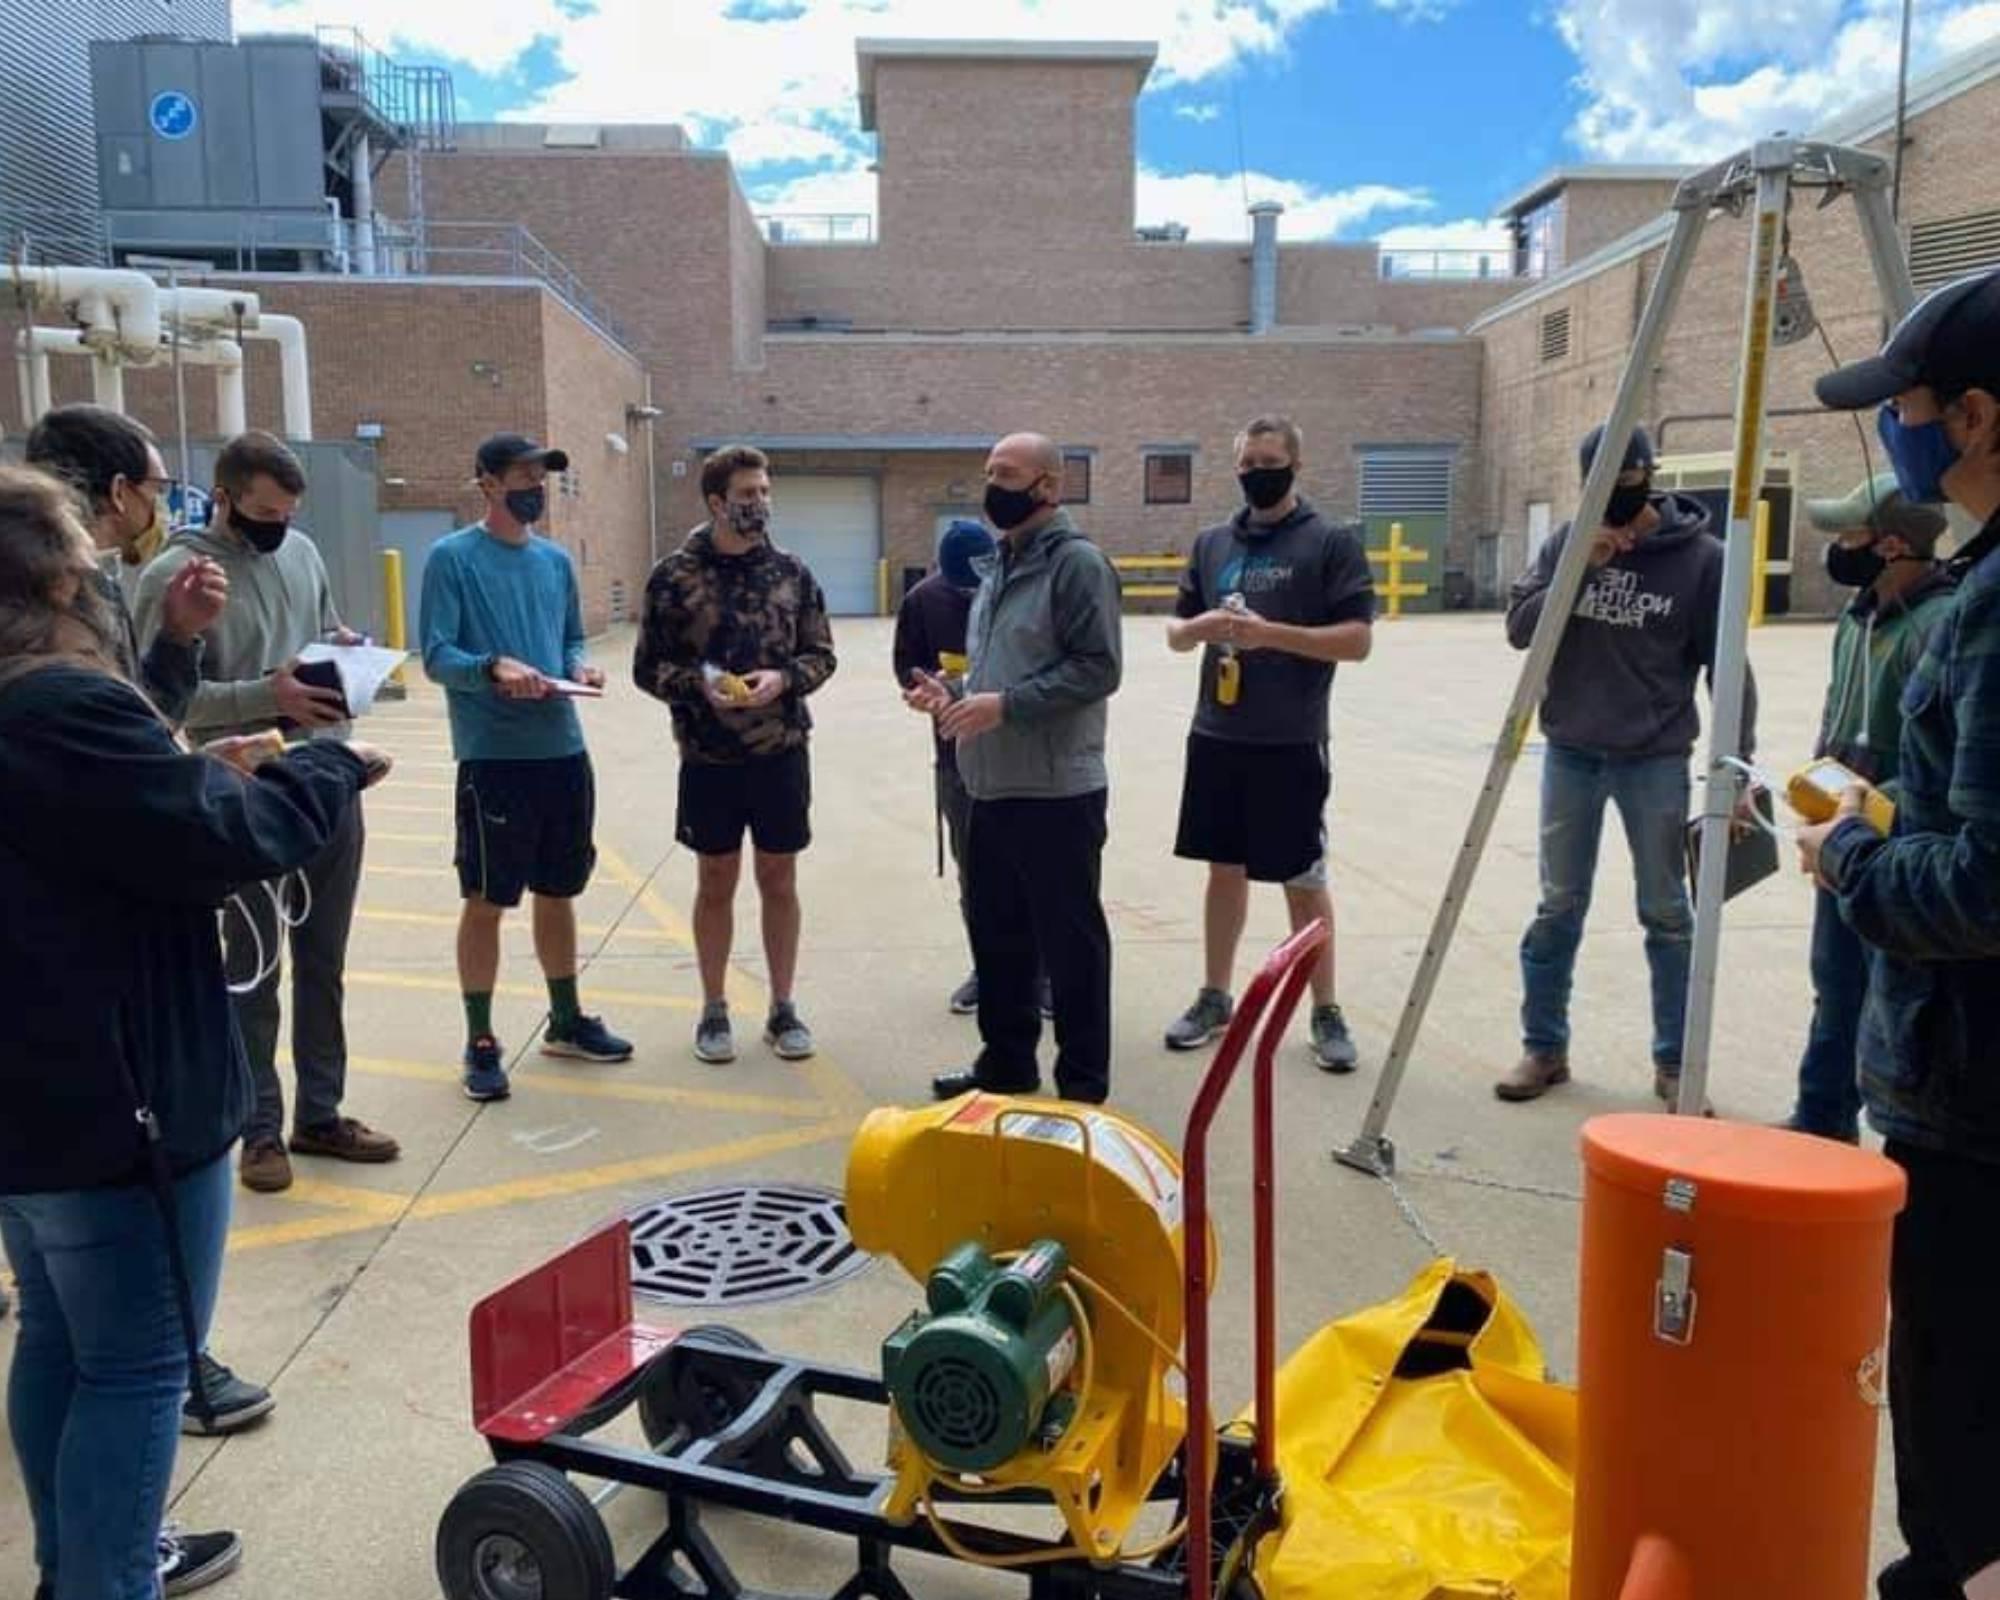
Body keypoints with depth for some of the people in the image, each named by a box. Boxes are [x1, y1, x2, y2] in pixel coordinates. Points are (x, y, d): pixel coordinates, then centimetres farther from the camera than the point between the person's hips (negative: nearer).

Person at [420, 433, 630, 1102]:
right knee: (486, 900, 2)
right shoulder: (451, 557, -6)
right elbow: (436, 655, -10)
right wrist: (494, 667, -28)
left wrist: (579, 667, -3)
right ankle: (481, 1042, 14)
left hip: (564, 752, 6)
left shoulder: (557, 559, 12)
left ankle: (567, 1021, 30)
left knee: (558, 891, 16)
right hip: (492, 758, -6)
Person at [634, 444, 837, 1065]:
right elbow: (649, 667, -1)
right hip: (709, 757, -1)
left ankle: (783, 1007, 23)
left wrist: (784, 677, -14)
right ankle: (714, 1011, 24)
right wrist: (698, 682, -19)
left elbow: (820, 654, 6)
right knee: (715, 884, 10)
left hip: (781, 752, 2)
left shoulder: (791, 572, 2)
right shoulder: (674, 577, -4)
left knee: (779, 881, 10)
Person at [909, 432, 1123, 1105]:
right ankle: (1006, 1061, 33)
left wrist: (1005, 705, -22)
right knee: (997, 934, 18)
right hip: (992, 788, 9)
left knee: (1070, 941, 2)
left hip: (1057, 791, -9)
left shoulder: (1078, 562, -11)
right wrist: (953, 693, 7)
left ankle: (1084, 1085, 14)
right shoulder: (1001, 568, 16)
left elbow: (1097, 668, -19)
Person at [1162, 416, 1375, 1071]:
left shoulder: (1333, 542, -4)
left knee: (1304, 880, 3)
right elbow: (1175, 631, 14)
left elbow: (1357, 640, -10)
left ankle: (1326, 1014, 15)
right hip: (1216, 738, 5)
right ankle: (1215, 999, 27)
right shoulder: (1212, 543, 11)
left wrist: (1270, 633, -21)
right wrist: (1199, 627, -9)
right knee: (1225, 869, 14)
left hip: (1290, 744, -5)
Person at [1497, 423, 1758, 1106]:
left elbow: (1728, 668, -4)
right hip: (1570, 754, 2)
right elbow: (1519, 628, -3)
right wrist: (1578, 570, -16)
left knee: (1667, 914, 7)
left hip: (1656, 761, -2)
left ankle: (1675, 1061, 19)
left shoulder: (1700, 556, -7)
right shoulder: (1567, 542, 2)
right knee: (1558, 908, 9)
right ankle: (1544, 1048, 21)